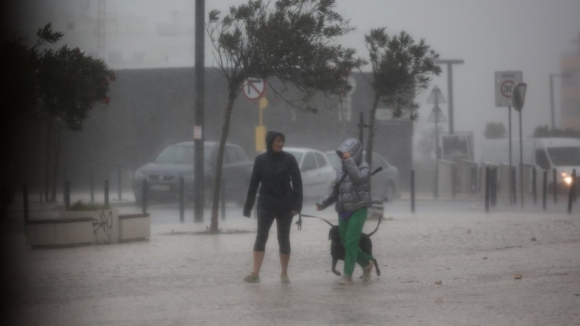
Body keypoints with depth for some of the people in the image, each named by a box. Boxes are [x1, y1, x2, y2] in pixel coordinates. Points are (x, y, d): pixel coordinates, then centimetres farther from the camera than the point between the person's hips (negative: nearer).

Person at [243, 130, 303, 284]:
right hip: (266, 206, 0)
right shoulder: (261, 160, 0)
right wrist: (248, 206, 2)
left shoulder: (289, 159, -2)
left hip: (285, 206, 0)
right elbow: (254, 183, 3)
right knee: (261, 237, -9)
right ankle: (255, 274, -12)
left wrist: (297, 204, -11)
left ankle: (284, 274, 15)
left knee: (284, 239, 5)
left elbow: (297, 183, -3)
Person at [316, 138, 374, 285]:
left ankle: (347, 275, -12)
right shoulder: (341, 171, 13)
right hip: (343, 212, 7)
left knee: (350, 243, -14)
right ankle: (366, 263, 32)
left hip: (358, 211, -7)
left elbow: (358, 178, -26)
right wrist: (322, 203, -1)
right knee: (347, 244, 11)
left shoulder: (364, 167, -4)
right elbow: (335, 191, 13)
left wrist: (349, 161, -25)